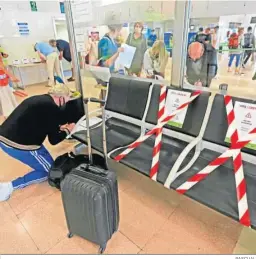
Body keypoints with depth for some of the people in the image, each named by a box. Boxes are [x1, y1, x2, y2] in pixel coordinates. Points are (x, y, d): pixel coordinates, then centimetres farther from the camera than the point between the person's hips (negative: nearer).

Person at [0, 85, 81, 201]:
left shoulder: (40, 99, 12)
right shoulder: (52, 108, -13)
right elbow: (53, 140, -6)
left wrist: (59, 127, 28)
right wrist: (67, 130, 10)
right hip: (18, 145, -9)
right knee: (48, 171, 9)